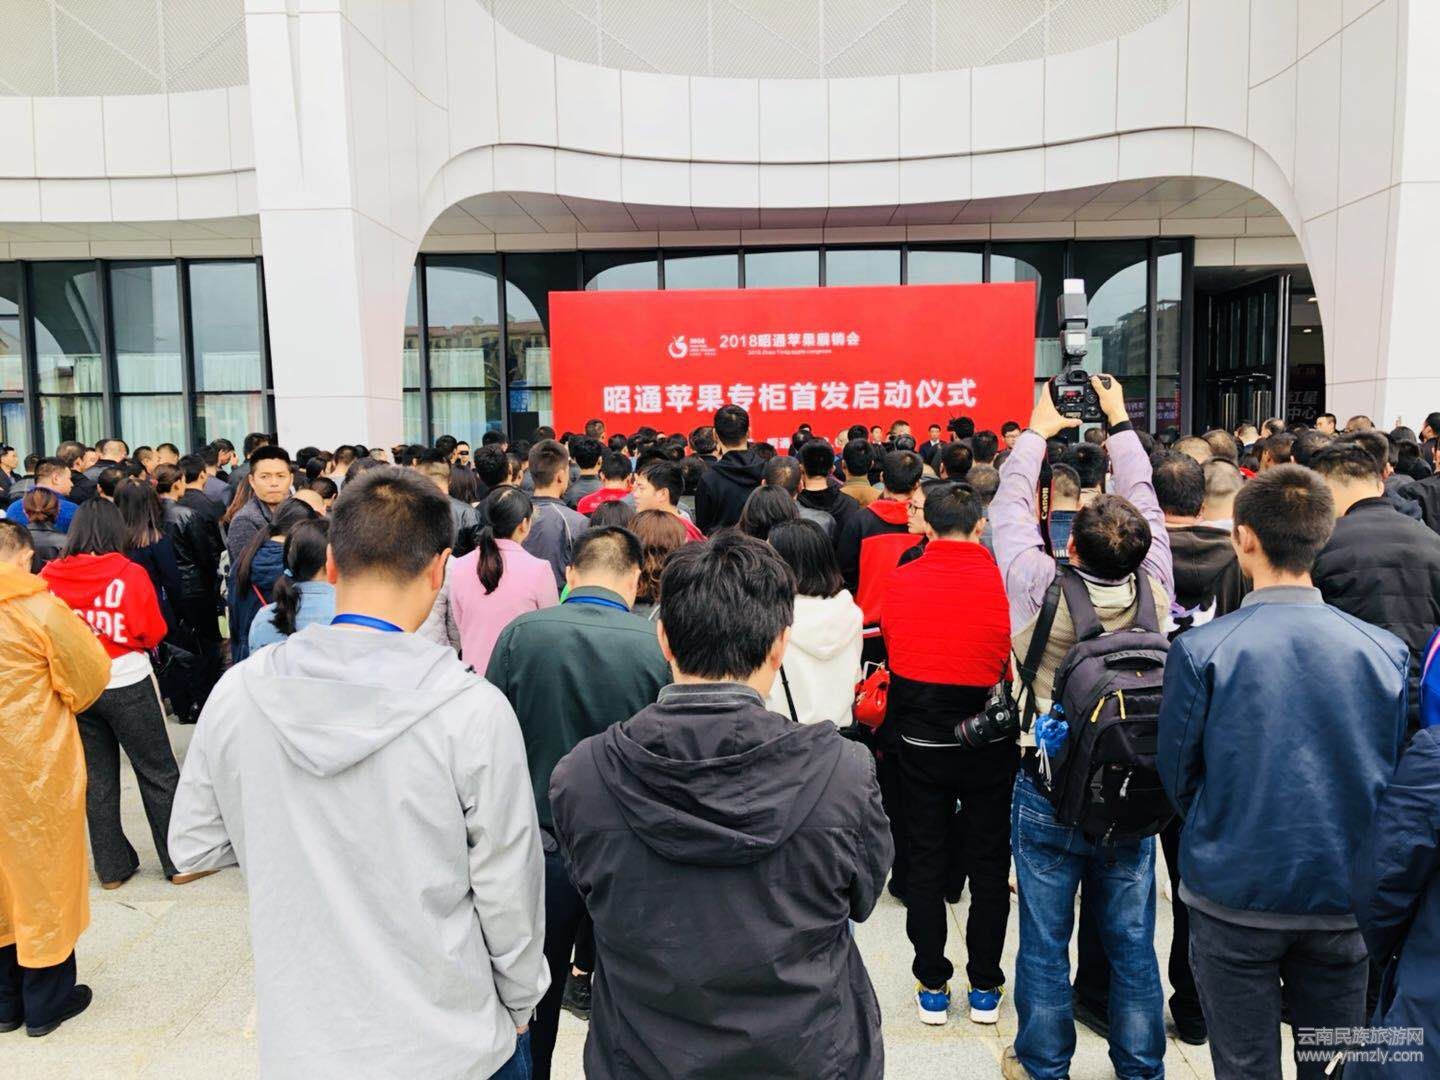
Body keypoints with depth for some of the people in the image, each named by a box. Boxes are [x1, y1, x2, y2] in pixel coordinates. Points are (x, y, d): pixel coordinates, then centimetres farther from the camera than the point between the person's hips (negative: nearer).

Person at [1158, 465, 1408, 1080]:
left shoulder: (1199, 650, -17)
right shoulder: (1386, 651, -7)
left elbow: (1178, 775, -5)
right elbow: (1397, 775, 5)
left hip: (1234, 897, -3)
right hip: (1344, 900, 3)